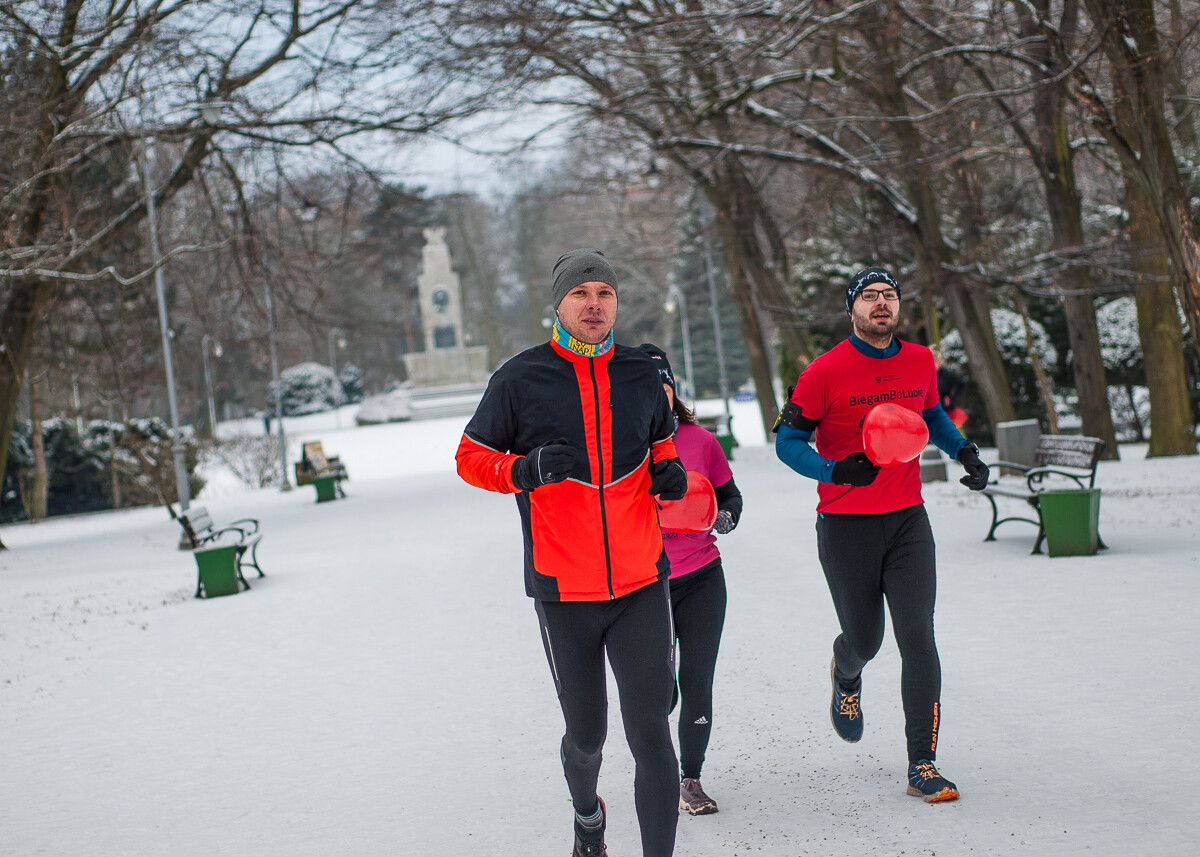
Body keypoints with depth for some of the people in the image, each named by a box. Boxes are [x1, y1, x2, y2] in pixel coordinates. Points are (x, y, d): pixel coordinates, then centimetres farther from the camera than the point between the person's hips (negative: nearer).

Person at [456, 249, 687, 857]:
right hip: (564, 593, -1)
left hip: (641, 585, 1)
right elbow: (470, 458, 2)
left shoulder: (639, 374, 6)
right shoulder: (520, 379, -4)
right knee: (586, 733, 14)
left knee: (649, 732, -7)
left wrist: (668, 473, -2)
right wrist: (524, 470, -18)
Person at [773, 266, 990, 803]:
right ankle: (846, 677, 47)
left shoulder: (919, 362, 5)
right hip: (847, 526, -3)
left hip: (907, 519, 3)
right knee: (864, 641, 7)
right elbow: (787, 441, -5)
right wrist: (836, 470, -22)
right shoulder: (826, 371, -10)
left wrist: (965, 452, 7)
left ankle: (922, 767, -1)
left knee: (918, 638, -7)